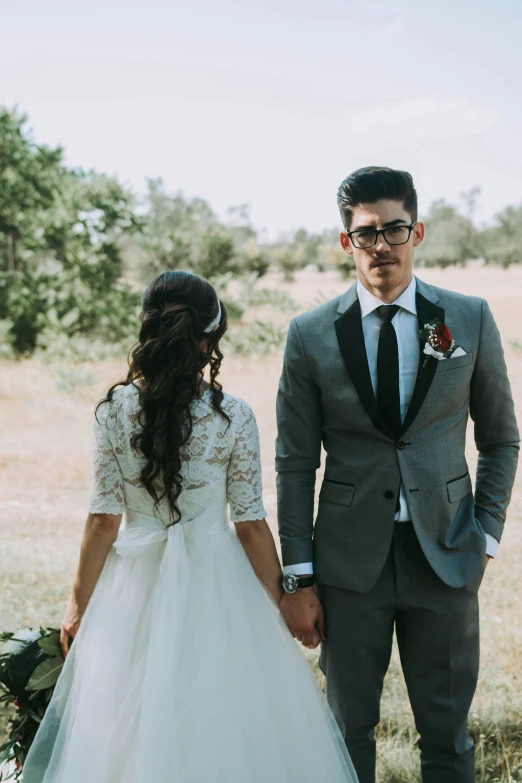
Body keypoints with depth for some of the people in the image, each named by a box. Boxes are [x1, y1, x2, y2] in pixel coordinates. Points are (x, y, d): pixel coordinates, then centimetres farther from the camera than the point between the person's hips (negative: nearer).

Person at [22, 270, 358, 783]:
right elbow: (251, 526, -8)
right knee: (222, 722, 13)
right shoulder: (233, 416, -11)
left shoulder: (114, 410, -9)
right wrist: (280, 604, 4)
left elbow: (103, 520, -7)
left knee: (133, 730, 15)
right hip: (215, 585, -1)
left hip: (136, 586, 1)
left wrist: (79, 602, 4)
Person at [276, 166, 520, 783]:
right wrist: (297, 576, -2)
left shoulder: (470, 320, 0)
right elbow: (295, 462, 1)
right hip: (349, 562, 0)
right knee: (349, 728, 13)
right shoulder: (310, 334, -2)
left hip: (445, 558, 1)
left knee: (447, 733, 10)